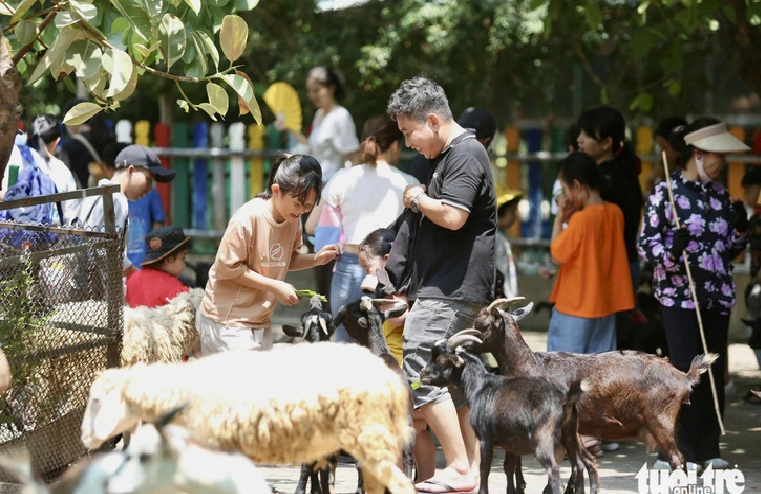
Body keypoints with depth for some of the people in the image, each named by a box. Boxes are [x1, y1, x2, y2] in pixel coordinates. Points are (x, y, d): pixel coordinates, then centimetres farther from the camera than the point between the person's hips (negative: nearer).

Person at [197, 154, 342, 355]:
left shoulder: (293, 219, 2)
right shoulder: (249, 218, -21)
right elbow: (227, 268, -18)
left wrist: (315, 259, -3)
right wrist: (276, 287, -17)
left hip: (260, 322, 7)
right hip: (227, 322, -7)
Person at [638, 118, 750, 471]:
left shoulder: (719, 194, 12)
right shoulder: (665, 193, -5)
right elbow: (646, 246, -6)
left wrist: (740, 229, -1)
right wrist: (672, 252, -25)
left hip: (717, 296, 6)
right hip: (679, 295, -6)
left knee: (714, 372, 5)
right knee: (685, 372, -9)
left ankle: (706, 448, 14)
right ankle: (674, 451, -2)